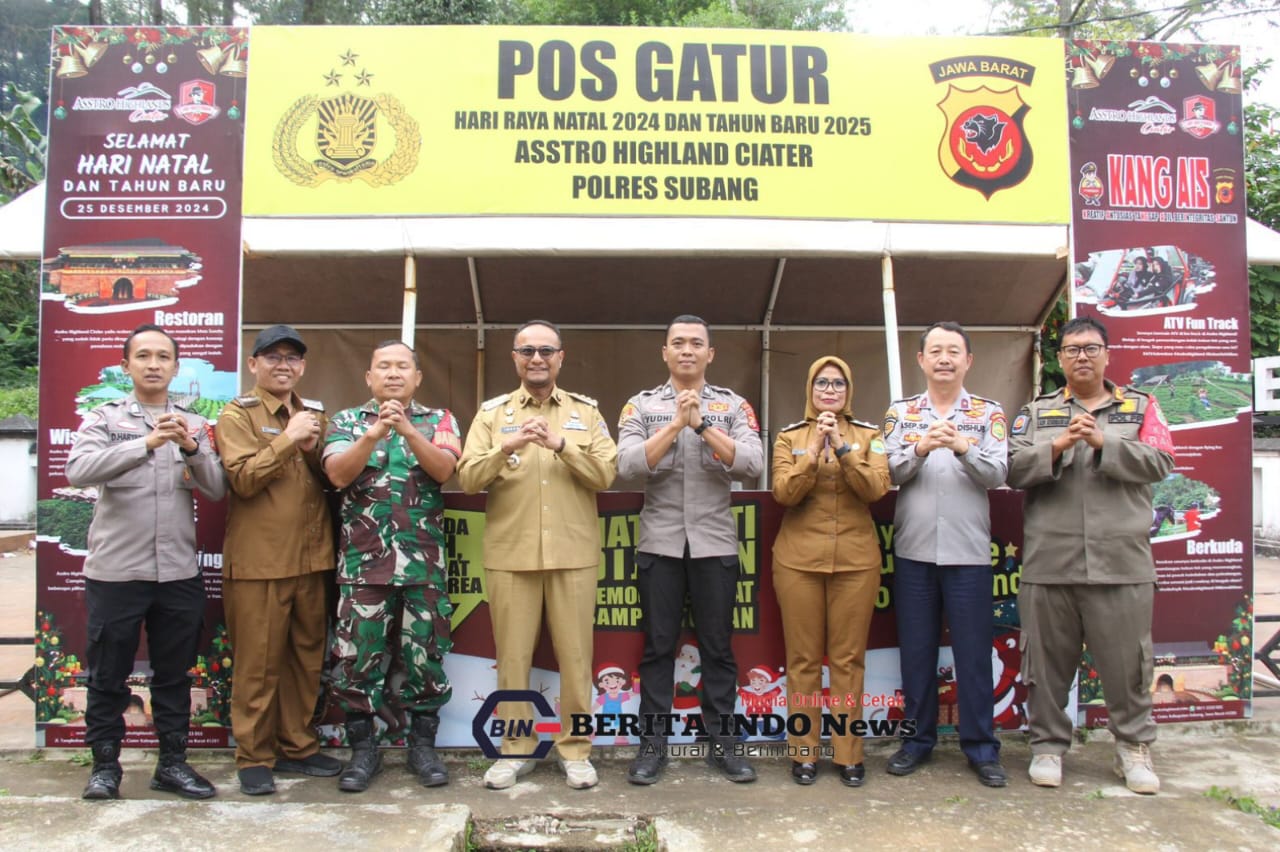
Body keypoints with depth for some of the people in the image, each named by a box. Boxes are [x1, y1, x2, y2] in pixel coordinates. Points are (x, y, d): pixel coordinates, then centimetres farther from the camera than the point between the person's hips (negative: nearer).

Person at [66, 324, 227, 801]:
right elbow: (78, 471, -17)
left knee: (175, 675, 11)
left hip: (179, 573, 3)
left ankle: (172, 763, 23)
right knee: (108, 676, 8)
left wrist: (192, 449, -19)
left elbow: (217, 490, -1)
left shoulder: (193, 426, 9)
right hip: (115, 571, -2)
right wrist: (147, 443, -28)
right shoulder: (104, 419, 1)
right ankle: (105, 765, 23)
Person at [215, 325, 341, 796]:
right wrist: (288, 438, -16)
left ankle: (297, 746, 25)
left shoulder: (316, 414, 15)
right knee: (258, 663, 3)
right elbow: (243, 478, -14)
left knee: (307, 657, 12)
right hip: (258, 559, -5)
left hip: (311, 557, 5)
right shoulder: (238, 414, -1)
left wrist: (313, 448, -6)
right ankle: (254, 757, 15)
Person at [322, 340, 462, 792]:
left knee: (425, 655, 6)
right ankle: (363, 748, 19)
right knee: (357, 657, 3)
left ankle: (422, 744, 22)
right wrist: (372, 434, -23)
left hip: (424, 563, 0)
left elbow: (444, 469, -10)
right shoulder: (346, 421, 8)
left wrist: (407, 430, -24)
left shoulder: (438, 421, 8)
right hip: (362, 562, 0)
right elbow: (337, 474, -8)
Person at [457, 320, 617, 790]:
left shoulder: (586, 411, 7)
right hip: (509, 554, 0)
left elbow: (605, 474, -4)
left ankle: (576, 749, 20)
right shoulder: (492, 413, 7)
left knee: (575, 655, 5)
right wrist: (507, 447, -20)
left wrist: (561, 444, -19)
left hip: (573, 554, 0)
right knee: (512, 656, 7)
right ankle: (515, 748, 22)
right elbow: (468, 478, -4)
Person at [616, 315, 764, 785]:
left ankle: (721, 742, 20)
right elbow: (628, 466, -11)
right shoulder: (641, 405, 4)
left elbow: (753, 464, -10)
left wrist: (702, 425, -17)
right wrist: (676, 423, -18)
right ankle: (653, 744, 17)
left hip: (715, 543, 0)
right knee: (658, 646, 6)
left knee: (717, 646, 8)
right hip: (659, 543, 0)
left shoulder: (734, 405, 4)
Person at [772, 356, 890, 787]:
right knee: (803, 659, 4)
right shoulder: (789, 436, 6)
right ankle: (804, 751, 14)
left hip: (856, 559, 0)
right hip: (799, 559, 0)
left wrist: (842, 448, -19)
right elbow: (783, 493, -8)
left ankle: (849, 752, 15)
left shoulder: (869, 435, 7)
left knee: (849, 658, 5)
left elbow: (876, 488, -9)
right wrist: (814, 452, -19)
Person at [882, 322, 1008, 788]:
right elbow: (889, 472, -2)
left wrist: (962, 448, -25)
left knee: (973, 652, 4)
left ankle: (981, 747, 17)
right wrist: (920, 449, -20)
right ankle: (918, 739, 23)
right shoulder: (900, 412, 8)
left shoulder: (989, 413, 5)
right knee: (916, 650, 9)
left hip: (968, 552, -1)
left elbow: (997, 473, -7)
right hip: (913, 551, 1)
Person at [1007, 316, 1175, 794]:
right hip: (1048, 563, 1)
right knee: (1047, 662, 7)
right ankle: (1048, 745, 21)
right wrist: (1058, 445, -15)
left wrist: (1103, 442, -14)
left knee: (1127, 662, 6)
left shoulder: (1141, 407, 12)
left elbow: (1159, 463, -3)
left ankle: (1134, 748, 23)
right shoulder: (1036, 412, 12)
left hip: (1121, 563, 0)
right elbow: (1014, 470, 0)